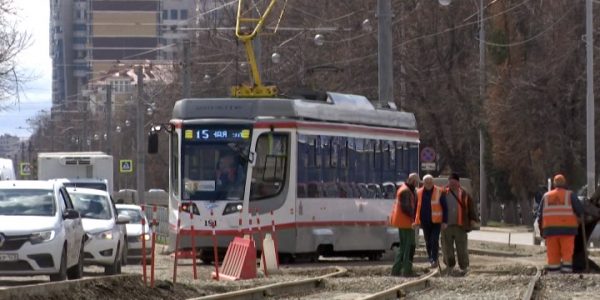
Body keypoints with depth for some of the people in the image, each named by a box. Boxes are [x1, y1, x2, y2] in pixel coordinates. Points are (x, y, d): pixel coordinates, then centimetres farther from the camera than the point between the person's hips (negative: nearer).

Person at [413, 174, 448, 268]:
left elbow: (445, 208, -3)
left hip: (436, 222, -4)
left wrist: (445, 221, -10)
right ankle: (431, 259, 24)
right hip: (425, 222, 4)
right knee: (428, 242, 11)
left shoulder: (439, 192, -4)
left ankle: (434, 260, -10)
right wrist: (416, 221, 4)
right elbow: (416, 208, 12)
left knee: (434, 241, -13)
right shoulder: (419, 193, 6)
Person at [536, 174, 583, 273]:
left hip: (550, 229, 3)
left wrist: (542, 230, 17)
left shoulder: (546, 196, 12)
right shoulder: (570, 195, 2)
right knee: (567, 254, -2)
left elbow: (540, 214, 10)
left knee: (553, 255, 2)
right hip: (567, 229, -3)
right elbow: (580, 210, -3)